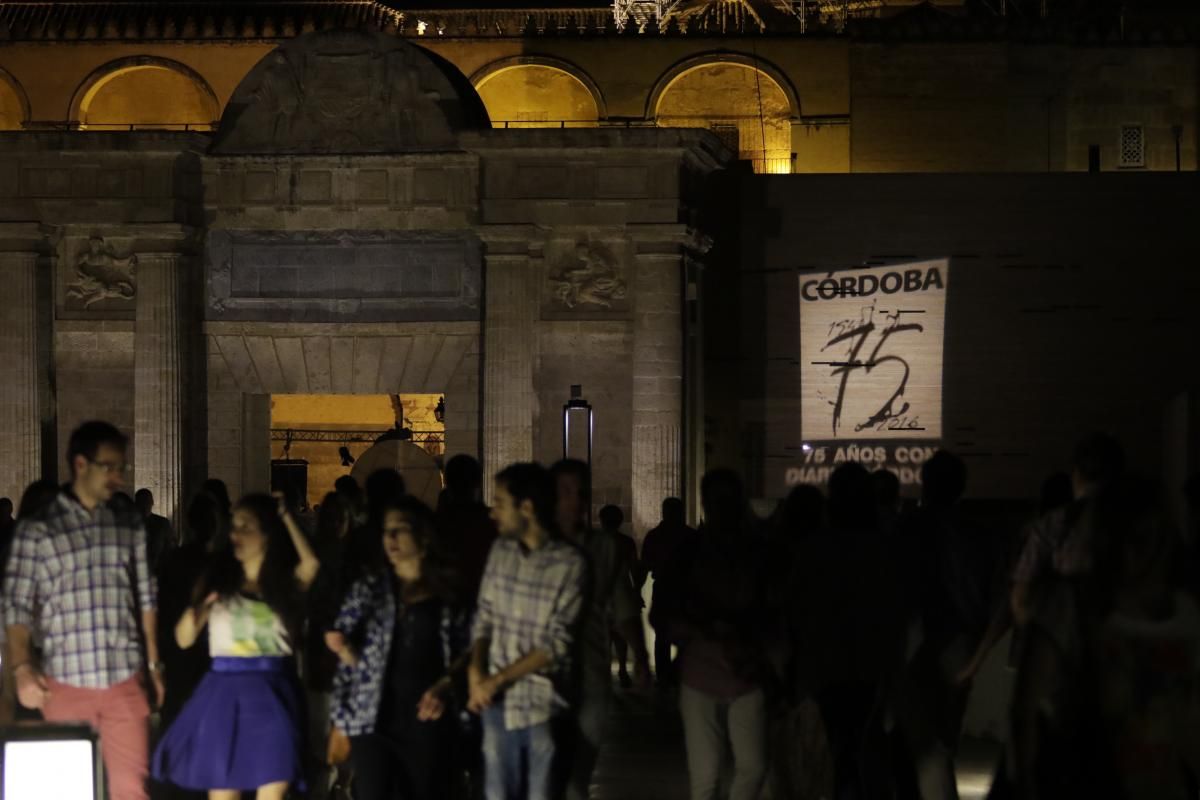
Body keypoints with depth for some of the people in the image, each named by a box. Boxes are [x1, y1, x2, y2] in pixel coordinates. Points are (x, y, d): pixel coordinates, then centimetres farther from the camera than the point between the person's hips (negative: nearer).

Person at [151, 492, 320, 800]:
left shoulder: (287, 583, 6)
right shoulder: (217, 581, 6)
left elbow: (311, 563, -16)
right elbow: (184, 638, 5)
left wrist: (285, 515, -8)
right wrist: (200, 607, -14)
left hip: (272, 697, 0)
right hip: (226, 695, 0)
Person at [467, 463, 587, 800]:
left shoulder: (569, 563, -12)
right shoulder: (500, 550, 5)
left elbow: (557, 645, -13)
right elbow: (483, 617, 11)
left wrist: (498, 679, -12)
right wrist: (476, 670, -6)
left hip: (541, 706, -4)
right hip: (497, 704, 5)